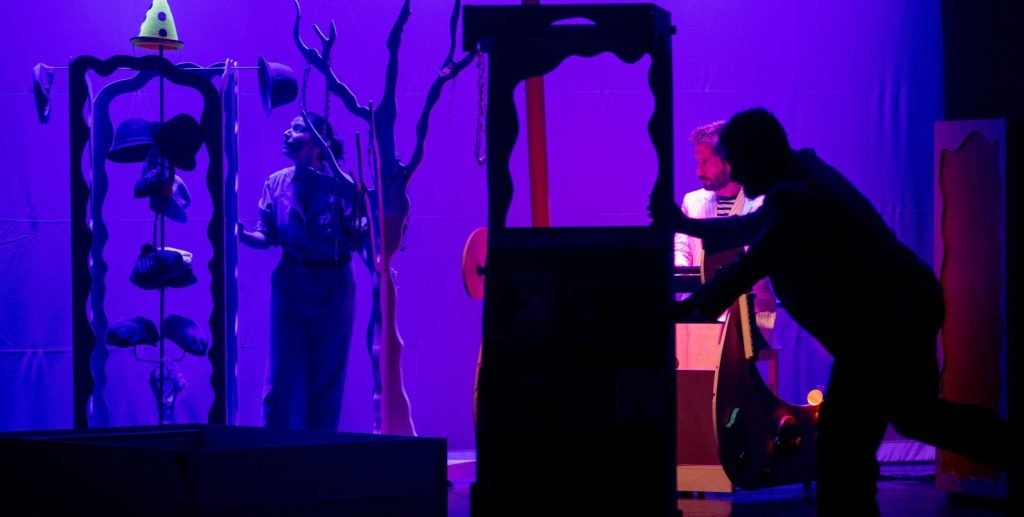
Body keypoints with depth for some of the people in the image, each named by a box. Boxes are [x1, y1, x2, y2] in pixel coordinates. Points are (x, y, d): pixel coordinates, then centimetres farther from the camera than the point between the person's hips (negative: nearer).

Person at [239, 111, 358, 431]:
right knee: (280, 376, 0)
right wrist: (241, 235, -15)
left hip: (333, 285, -2)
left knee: (326, 378, 5)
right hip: (290, 284, 2)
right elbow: (268, 237, 4)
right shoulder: (276, 183, 5)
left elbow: (359, 236, -7)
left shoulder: (341, 183, -6)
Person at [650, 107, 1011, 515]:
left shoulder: (799, 199, -20)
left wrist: (690, 308, -14)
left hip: (884, 325, -11)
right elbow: (749, 229, 25)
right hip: (903, 313, 11)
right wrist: (684, 224, 17)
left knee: (842, 446, -10)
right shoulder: (800, 179, 14)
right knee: (917, 413, 28)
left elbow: (748, 267, -21)